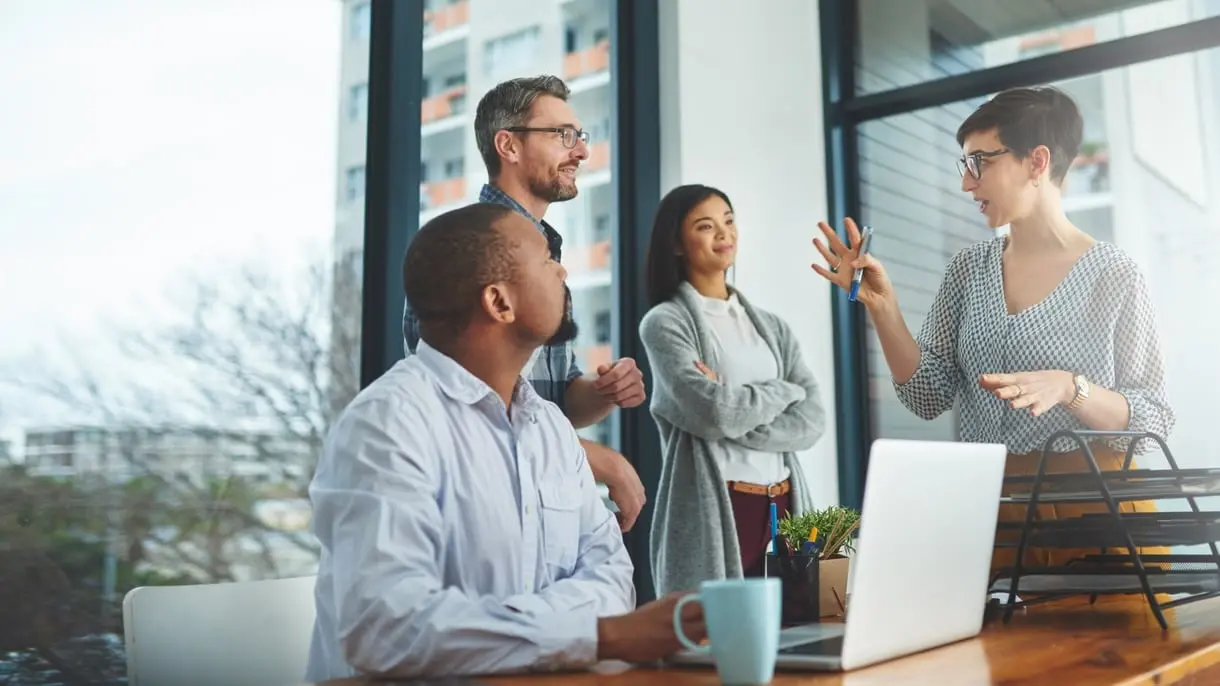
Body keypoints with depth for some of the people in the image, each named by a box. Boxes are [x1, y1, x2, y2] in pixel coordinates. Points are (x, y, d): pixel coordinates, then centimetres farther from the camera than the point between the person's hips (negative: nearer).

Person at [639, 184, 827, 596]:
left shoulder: (772, 327, 14)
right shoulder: (665, 322, -2)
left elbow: (812, 421, 1)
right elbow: (717, 412, -16)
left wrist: (735, 409, -12)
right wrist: (784, 390, 0)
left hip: (784, 508, 5)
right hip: (713, 512, -5)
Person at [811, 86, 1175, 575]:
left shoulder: (1114, 276, -7)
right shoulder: (968, 269, 6)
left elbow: (1152, 424, -9)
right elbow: (928, 396, 1)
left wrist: (1069, 388, -26)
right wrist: (881, 308, -9)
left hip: (1093, 507, -3)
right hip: (986, 504, 3)